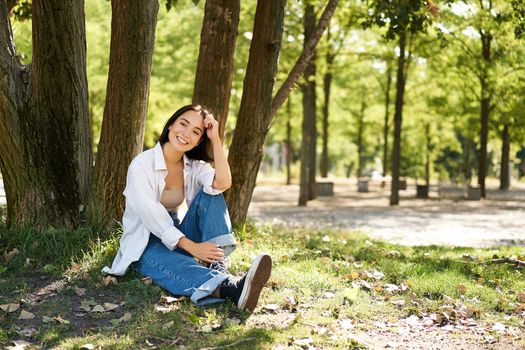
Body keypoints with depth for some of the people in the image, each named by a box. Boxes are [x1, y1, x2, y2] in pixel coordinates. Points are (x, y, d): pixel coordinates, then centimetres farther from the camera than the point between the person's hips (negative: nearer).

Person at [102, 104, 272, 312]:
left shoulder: (194, 166, 2)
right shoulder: (142, 164, -14)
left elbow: (223, 183, -19)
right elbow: (150, 214, -23)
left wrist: (215, 139, -20)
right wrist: (190, 246, -31)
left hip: (178, 236, 6)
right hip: (145, 246, -5)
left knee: (210, 195, -17)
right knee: (178, 265, -39)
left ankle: (218, 267, -34)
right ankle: (233, 287, -67)